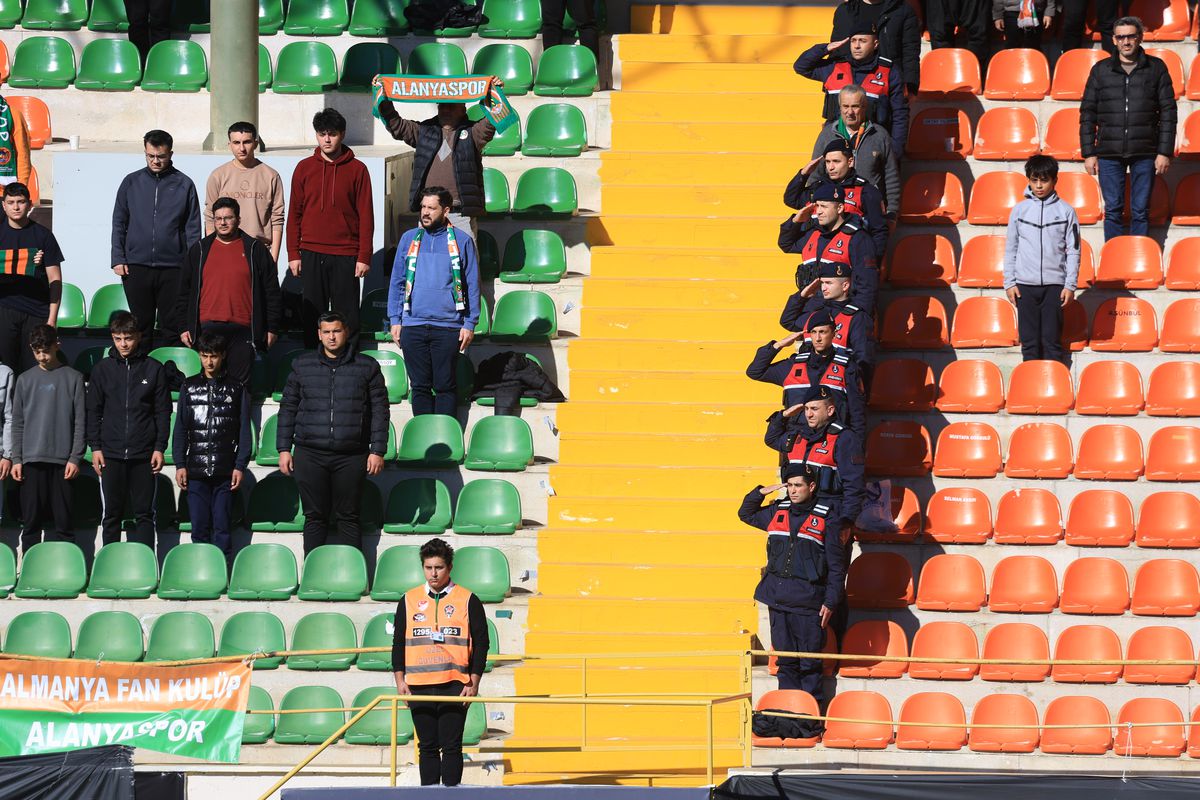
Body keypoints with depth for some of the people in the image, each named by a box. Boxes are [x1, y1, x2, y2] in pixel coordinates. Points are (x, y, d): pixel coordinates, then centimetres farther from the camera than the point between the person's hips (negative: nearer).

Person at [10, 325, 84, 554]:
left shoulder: (73, 378, 5)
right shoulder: (25, 380, 11)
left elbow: (80, 422, 2)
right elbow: (17, 423, 11)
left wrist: (75, 458, -6)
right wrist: (16, 460, 3)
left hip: (62, 460, -2)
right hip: (32, 460, 2)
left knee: (62, 521, -2)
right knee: (31, 520, 1)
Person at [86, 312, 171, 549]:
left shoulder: (154, 369, 4)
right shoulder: (103, 369, 7)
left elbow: (163, 412, 5)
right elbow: (94, 411, 9)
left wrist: (160, 448, -2)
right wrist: (95, 447, 1)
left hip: (143, 455, -1)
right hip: (111, 454, 1)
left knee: (144, 514, 1)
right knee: (111, 514, 3)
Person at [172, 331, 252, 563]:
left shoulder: (236, 388, 8)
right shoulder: (189, 387, 12)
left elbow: (244, 431, 6)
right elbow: (180, 429, 11)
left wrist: (240, 466, -3)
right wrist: (180, 464, 2)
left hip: (225, 472, -1)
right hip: (196, 471, 2)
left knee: (222, 530, -4)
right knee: (199, 529, 0)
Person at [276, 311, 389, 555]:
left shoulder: (367, 367, 6)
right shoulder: (302, 365, 10)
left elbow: (380, 411, 6)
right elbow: (287, 409, 12)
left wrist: (377, 451, -1)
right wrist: (284, 449, 6)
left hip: (351, 456, -1)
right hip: (310, 455, 1)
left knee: (348, 518, 1)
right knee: (315, 517, 3)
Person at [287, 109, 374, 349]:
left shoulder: (357, 170, 2)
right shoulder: (304, 168, 8)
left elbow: (366, 216, 2)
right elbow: (294, 214, 10)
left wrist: (364, 257, -4)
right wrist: (293, 254, 3)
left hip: (346, 256, -2)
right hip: (311, 255, 2)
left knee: (347, 318, -1)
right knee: (311, 315, 3)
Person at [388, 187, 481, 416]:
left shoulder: (462, 241, 4)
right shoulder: (409, 239, 11)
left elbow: (472, 285, 5)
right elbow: (396, 283, 13)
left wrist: (470, 323, -2)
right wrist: (395, 320, 4)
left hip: (447, 326, -2)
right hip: (413, 326, 2)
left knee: (445, 386, -1)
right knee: (420, 386, 4)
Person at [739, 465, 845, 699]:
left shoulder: (826, 515, -1)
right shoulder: (777, 511, 12)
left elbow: (836, 563, 0)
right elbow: (746, 514, 31)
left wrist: (831, 602, -6)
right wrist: (761, 493, 12)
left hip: (809, 600, -4)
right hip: (778, 598, 4)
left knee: (810, 664, -2)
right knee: (786, 662, 8)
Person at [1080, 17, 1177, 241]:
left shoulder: (1156, 68, 5)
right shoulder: (1101, 70, 7)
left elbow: (1168, 112, 5)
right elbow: (1087, 114, 8)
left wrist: (1165, 152, -2)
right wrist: (1088, 153, 1)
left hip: (1144, 154, -1)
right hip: (1109, 153, 1)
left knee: (1140, 212, 2)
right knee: (1113, 210, 2)